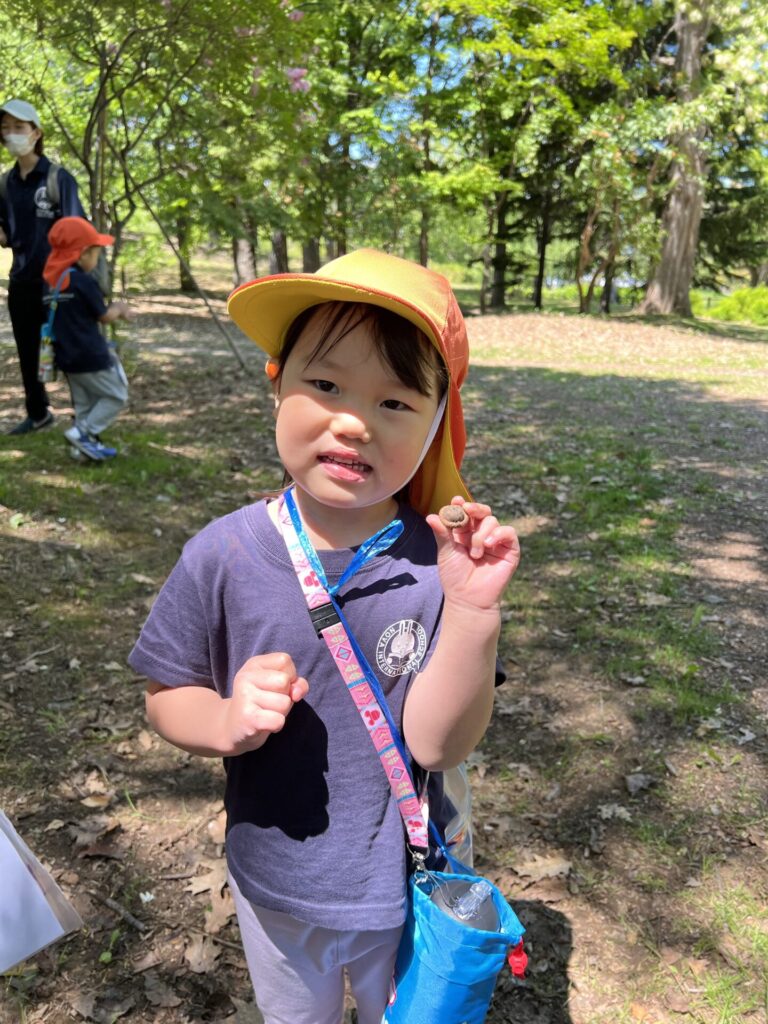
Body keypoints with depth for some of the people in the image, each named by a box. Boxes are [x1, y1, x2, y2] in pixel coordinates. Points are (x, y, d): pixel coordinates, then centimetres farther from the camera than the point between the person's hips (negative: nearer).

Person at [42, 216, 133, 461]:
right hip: (91, 356, -8)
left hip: (66, 357, 8)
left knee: (84, 404, 18)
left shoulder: (51, 280, 8)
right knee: (116, 396, 5)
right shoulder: (84, 281, -17)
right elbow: (104, 317, -8)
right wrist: (118, 309, 13)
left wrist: (115, 309, 14)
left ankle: (86, 444, 16)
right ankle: (82, 433, -3)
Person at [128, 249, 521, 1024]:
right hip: (274, 884, 1)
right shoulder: (223, 556, -20)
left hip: (406, 885, -1)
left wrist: (471, 612, -37)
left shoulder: (440, 560, -23)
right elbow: (166, 696, -8)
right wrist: (226, 722, -29)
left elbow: (436, 744, -23)